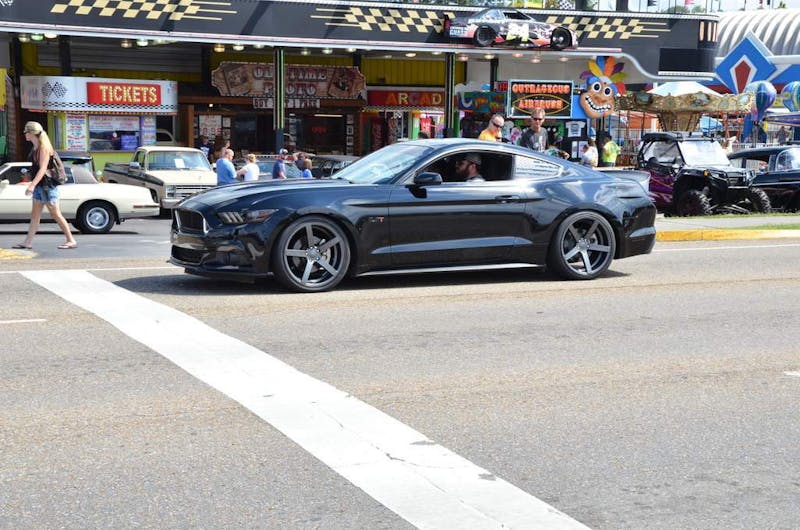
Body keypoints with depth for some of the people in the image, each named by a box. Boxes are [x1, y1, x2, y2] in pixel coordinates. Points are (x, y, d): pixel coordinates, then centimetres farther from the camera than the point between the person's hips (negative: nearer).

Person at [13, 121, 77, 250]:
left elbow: (43, 169, -23)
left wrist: (32, 185, -31)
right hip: (39, 186, 9)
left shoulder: (44, 148, -16)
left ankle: (71, 241, 1)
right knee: (35, 214, 9)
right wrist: (33, 185, 20)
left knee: (56, 215, -5)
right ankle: (28, 242, 12)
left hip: (47, 185, -9)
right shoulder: (35, 148, 11)